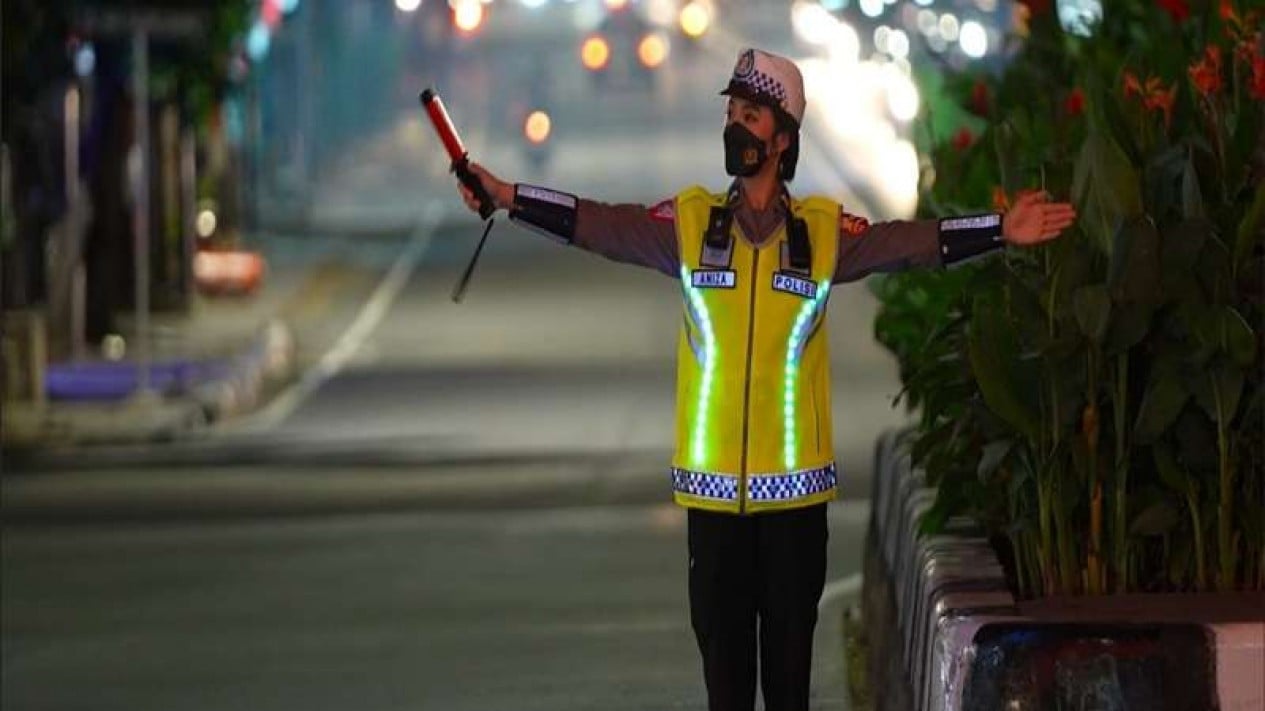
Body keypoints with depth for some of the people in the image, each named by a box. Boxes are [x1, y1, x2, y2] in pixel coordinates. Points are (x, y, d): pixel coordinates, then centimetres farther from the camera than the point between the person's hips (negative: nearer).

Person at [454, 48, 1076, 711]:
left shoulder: (824, 230, 3)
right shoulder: (690, 221, 4)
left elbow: (906, 242, -1)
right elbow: (601, 226, 0)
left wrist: (1002, 231, -9)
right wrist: (508, 198, -7)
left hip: (795, 482, 0)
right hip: (713, 481, 0)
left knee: (791, 635, 4)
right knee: (720, 632, 5)